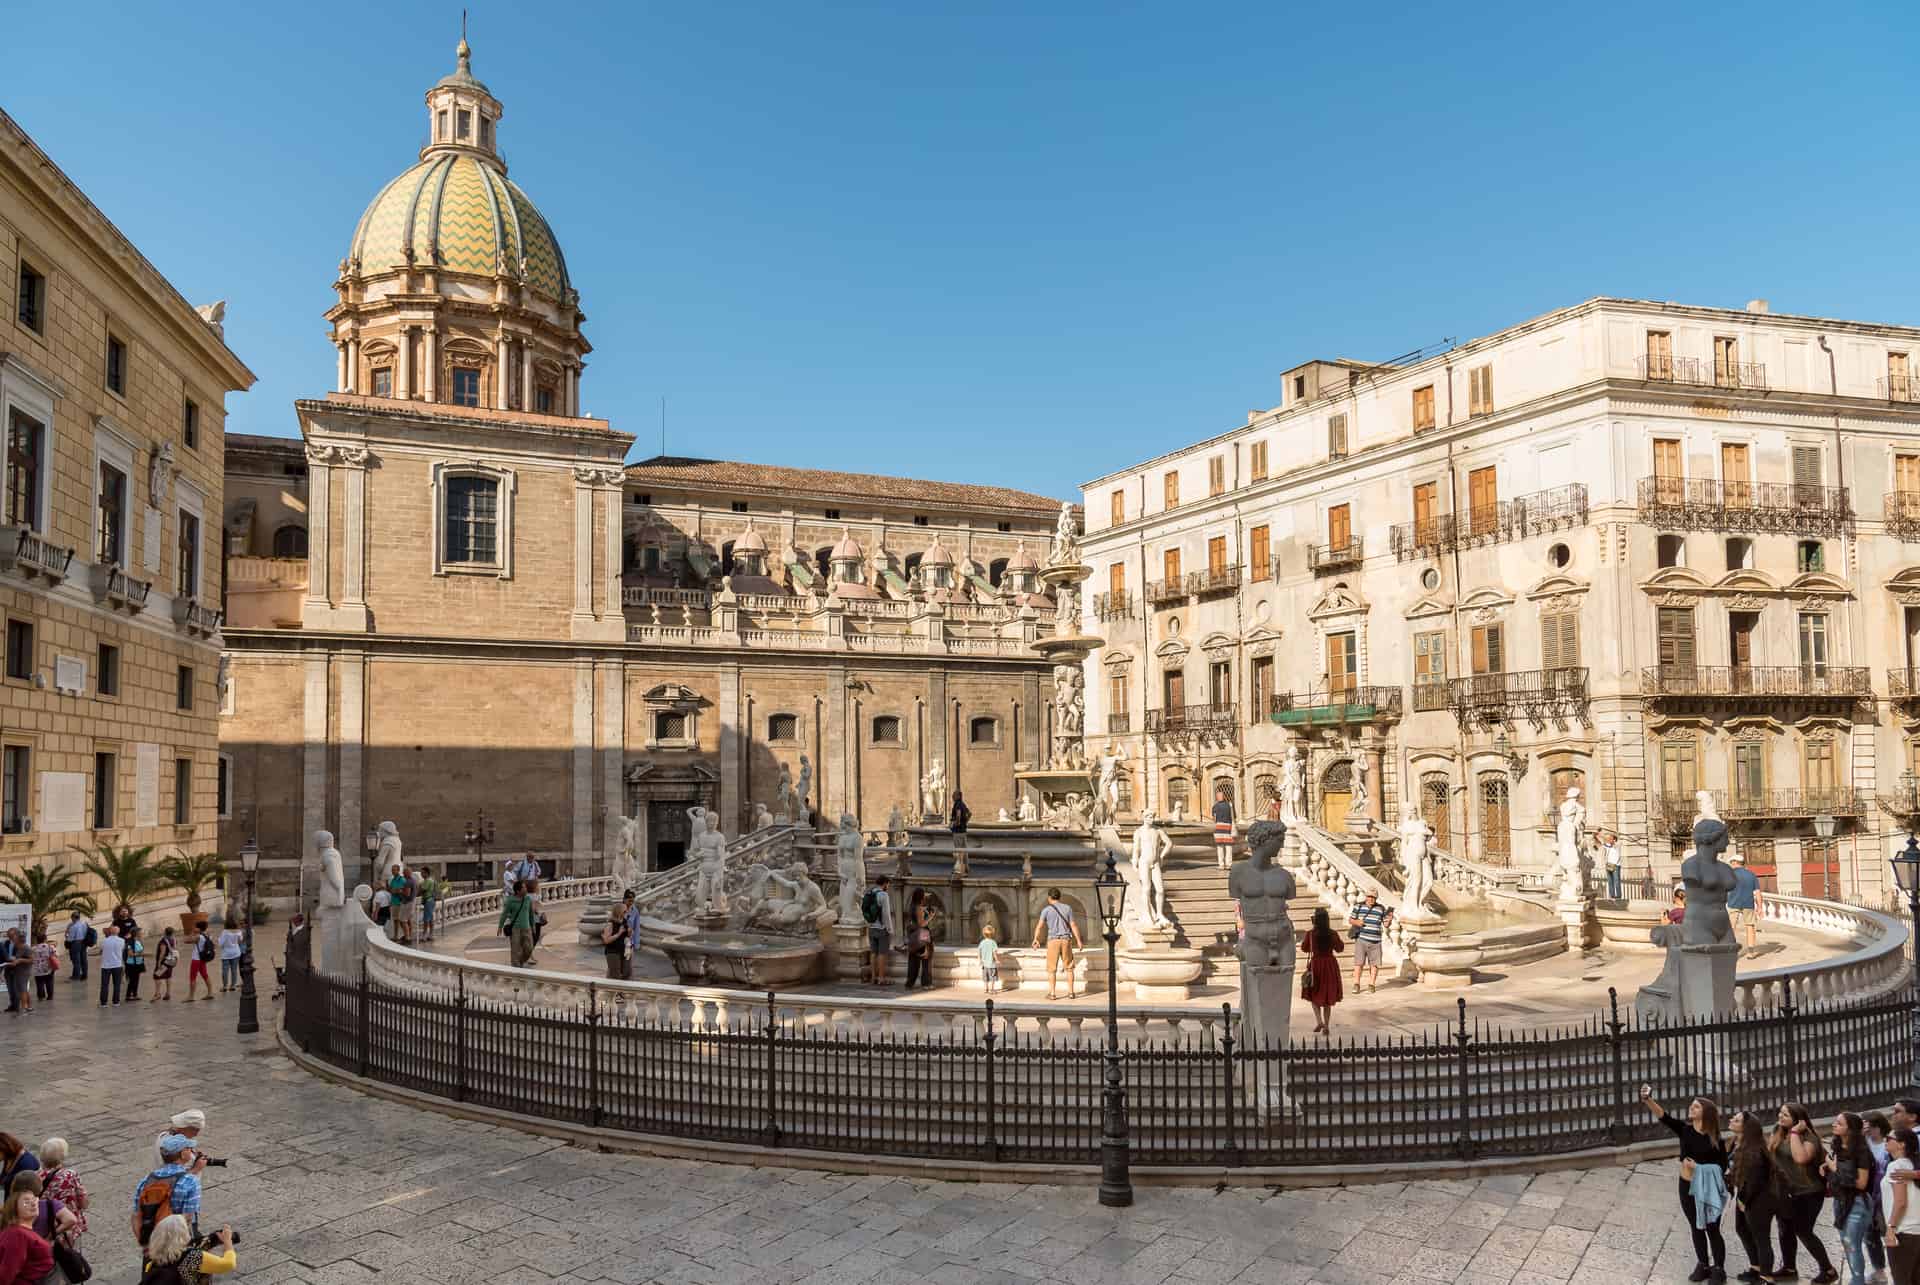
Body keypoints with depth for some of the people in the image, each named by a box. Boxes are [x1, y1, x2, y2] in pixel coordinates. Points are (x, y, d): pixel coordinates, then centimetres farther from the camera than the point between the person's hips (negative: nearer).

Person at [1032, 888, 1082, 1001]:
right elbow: (1073, 926, 1)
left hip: (1053, 940, -2)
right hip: (1066, 940, 2)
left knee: (1052, 968, 4)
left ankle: (1052, 993, 3)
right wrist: (1078, 941, 4)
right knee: (1069, 967, 11)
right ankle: (1070, 992, 10)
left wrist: (1036, 939, -10)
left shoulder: (1046, 909, 0)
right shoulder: (1067, 908, 5)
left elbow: (1039, 926, -10)